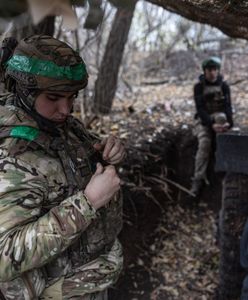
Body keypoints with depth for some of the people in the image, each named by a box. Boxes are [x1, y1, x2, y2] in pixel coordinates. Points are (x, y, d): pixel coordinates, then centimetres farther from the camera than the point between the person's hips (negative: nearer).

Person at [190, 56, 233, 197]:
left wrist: (229, 123, -34)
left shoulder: (224, 86, -1)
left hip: (219, 116, 1)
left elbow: (228, 106, -12)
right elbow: (200, 108, -16)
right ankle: (199, 179, -30)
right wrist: (211, 125, -33)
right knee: (205, 143, -30)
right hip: (204, 120, -1)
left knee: (221, 117, -37)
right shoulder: (199, 87, -6)